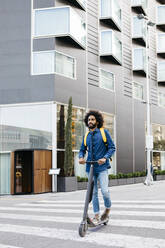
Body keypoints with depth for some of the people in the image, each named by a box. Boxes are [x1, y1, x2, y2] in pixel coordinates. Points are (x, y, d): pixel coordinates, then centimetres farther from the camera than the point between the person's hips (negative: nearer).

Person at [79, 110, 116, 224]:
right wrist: (81, 157, -7)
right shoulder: (86, 136, 12)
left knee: (105, 191, -12)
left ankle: (108, 208, 16)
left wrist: (105, 158, -18)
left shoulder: (104, 132, 0)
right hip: (90, 167, 4)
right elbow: (82, 149, 16)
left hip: (102, 167, -4)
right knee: (93, 192, 5)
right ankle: (96, 216, 14)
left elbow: (112, 147, -2)